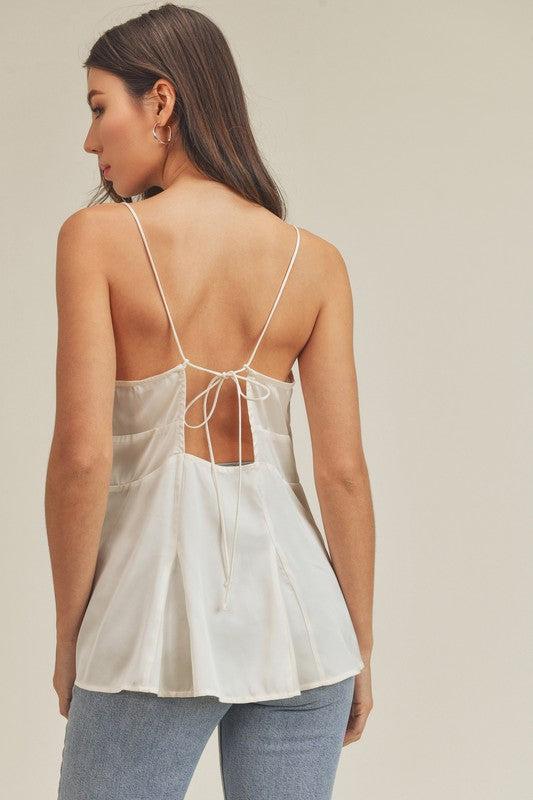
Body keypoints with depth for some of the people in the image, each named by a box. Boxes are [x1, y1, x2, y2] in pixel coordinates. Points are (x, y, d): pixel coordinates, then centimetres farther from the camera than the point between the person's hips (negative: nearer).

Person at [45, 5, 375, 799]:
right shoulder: (315, 261, 1)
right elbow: (343, 471, -1)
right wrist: (359, 647, 9)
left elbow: (82, 457, -12)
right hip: (292, 596, 3)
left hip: (159, 606, -3)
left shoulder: (97, 237, -7)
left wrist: (68, 634, 1)